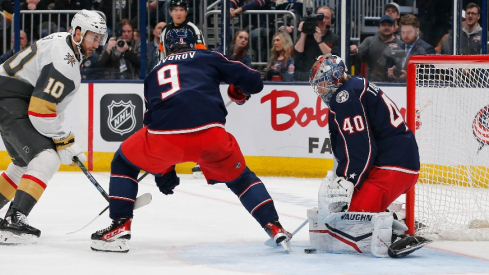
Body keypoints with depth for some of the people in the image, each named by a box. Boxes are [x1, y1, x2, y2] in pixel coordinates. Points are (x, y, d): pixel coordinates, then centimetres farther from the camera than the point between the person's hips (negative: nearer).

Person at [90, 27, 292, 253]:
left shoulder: (155, 73, 33)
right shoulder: (209, 58, 25)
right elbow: (253, 81, 17)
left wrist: (162, 171, 43)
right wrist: (239, 92, 43)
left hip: (165, 134, 0)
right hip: (210, 133, 0)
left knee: (124, 163, 27)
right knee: (239, 178, 25)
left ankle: (120, 228, 18)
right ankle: (274, 228, 14)